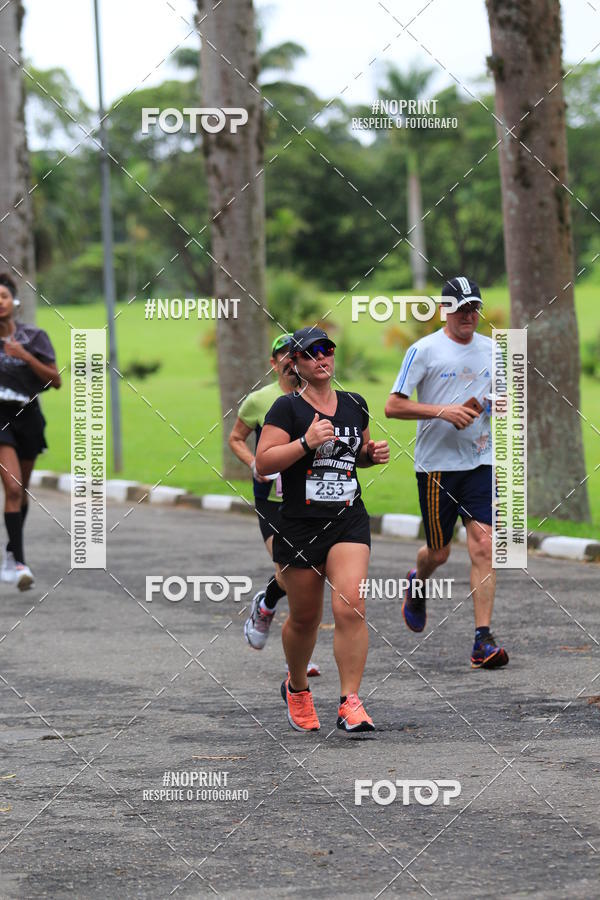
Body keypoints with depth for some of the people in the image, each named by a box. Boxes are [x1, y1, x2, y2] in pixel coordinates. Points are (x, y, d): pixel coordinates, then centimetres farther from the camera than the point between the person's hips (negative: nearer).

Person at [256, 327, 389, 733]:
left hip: (349, 520, 2)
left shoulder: (355, 405, 10)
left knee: (351, 607, -16)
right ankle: (297, 688, 37)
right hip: (299, 525, -2)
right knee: (305, 617, 10)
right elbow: (263, 462, -12)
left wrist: (374, 454, 6)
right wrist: (307, 442, -22)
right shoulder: (287, 408, -4)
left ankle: (350, 703, -14)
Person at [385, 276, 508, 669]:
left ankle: (483, 640, -11)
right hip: (436, 464, -3)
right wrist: (442, 411, -19)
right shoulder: (424, 350, -5)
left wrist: (490, 405, -3)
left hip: (480, 460, 3)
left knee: (484, 545, -11)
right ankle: (417, 584, 43)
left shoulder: (492, 350, 9)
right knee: (439, 552, 6)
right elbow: (393, 406, -8)